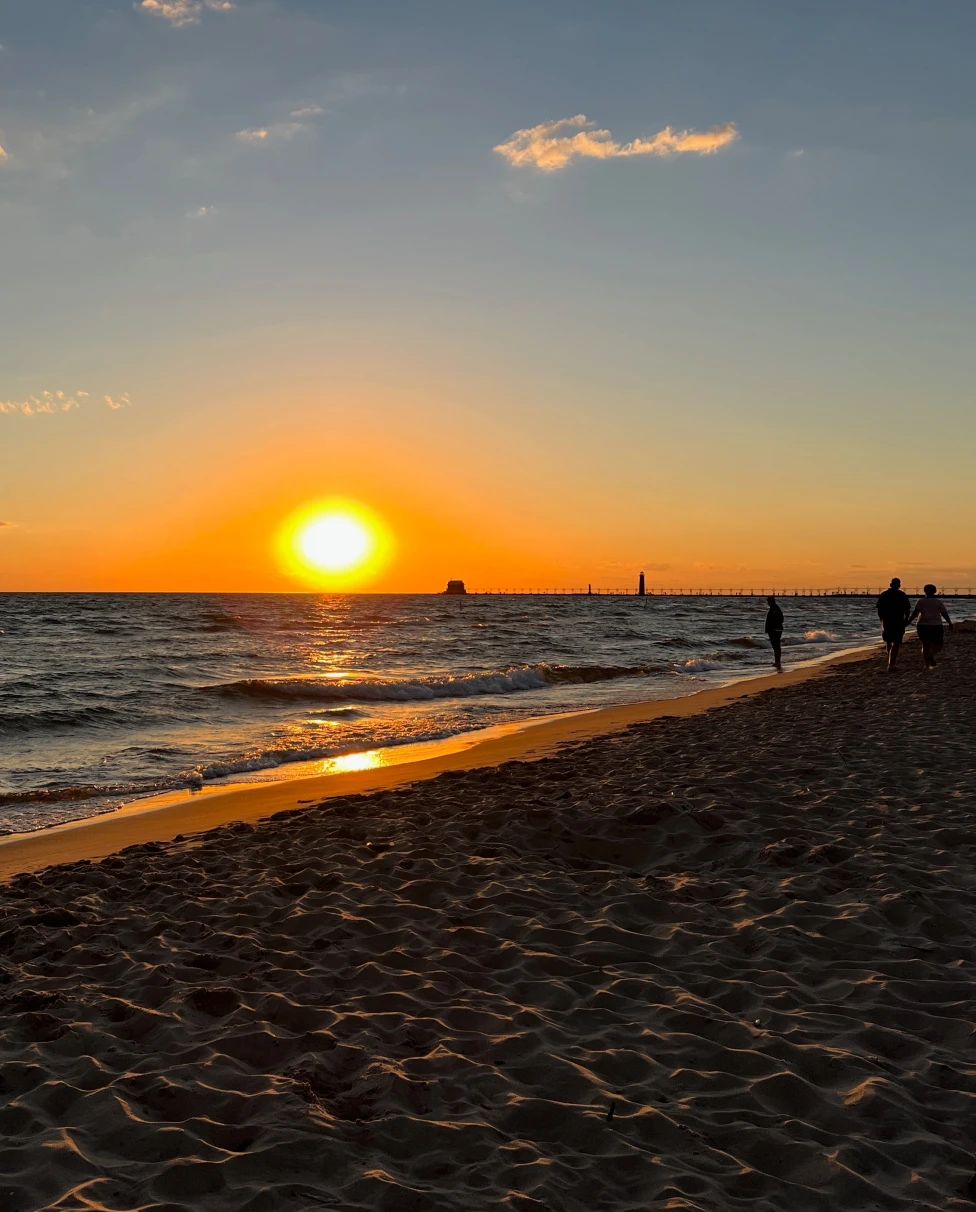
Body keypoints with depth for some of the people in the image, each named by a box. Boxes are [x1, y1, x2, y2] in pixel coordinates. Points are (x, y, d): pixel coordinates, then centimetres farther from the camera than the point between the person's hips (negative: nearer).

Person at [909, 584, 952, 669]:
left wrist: (909, 621, -11)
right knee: (938, 644, 11)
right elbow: (944, 613, 1)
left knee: (925, 645, 10)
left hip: (923, 626, 1)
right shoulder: (938, 602, 2)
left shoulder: (920, 601, 2)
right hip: (936, 626, -1)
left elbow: (915, 612, -10)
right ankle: (931, 655, -15)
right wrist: (950, 623, 10)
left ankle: (927, 664, 8)